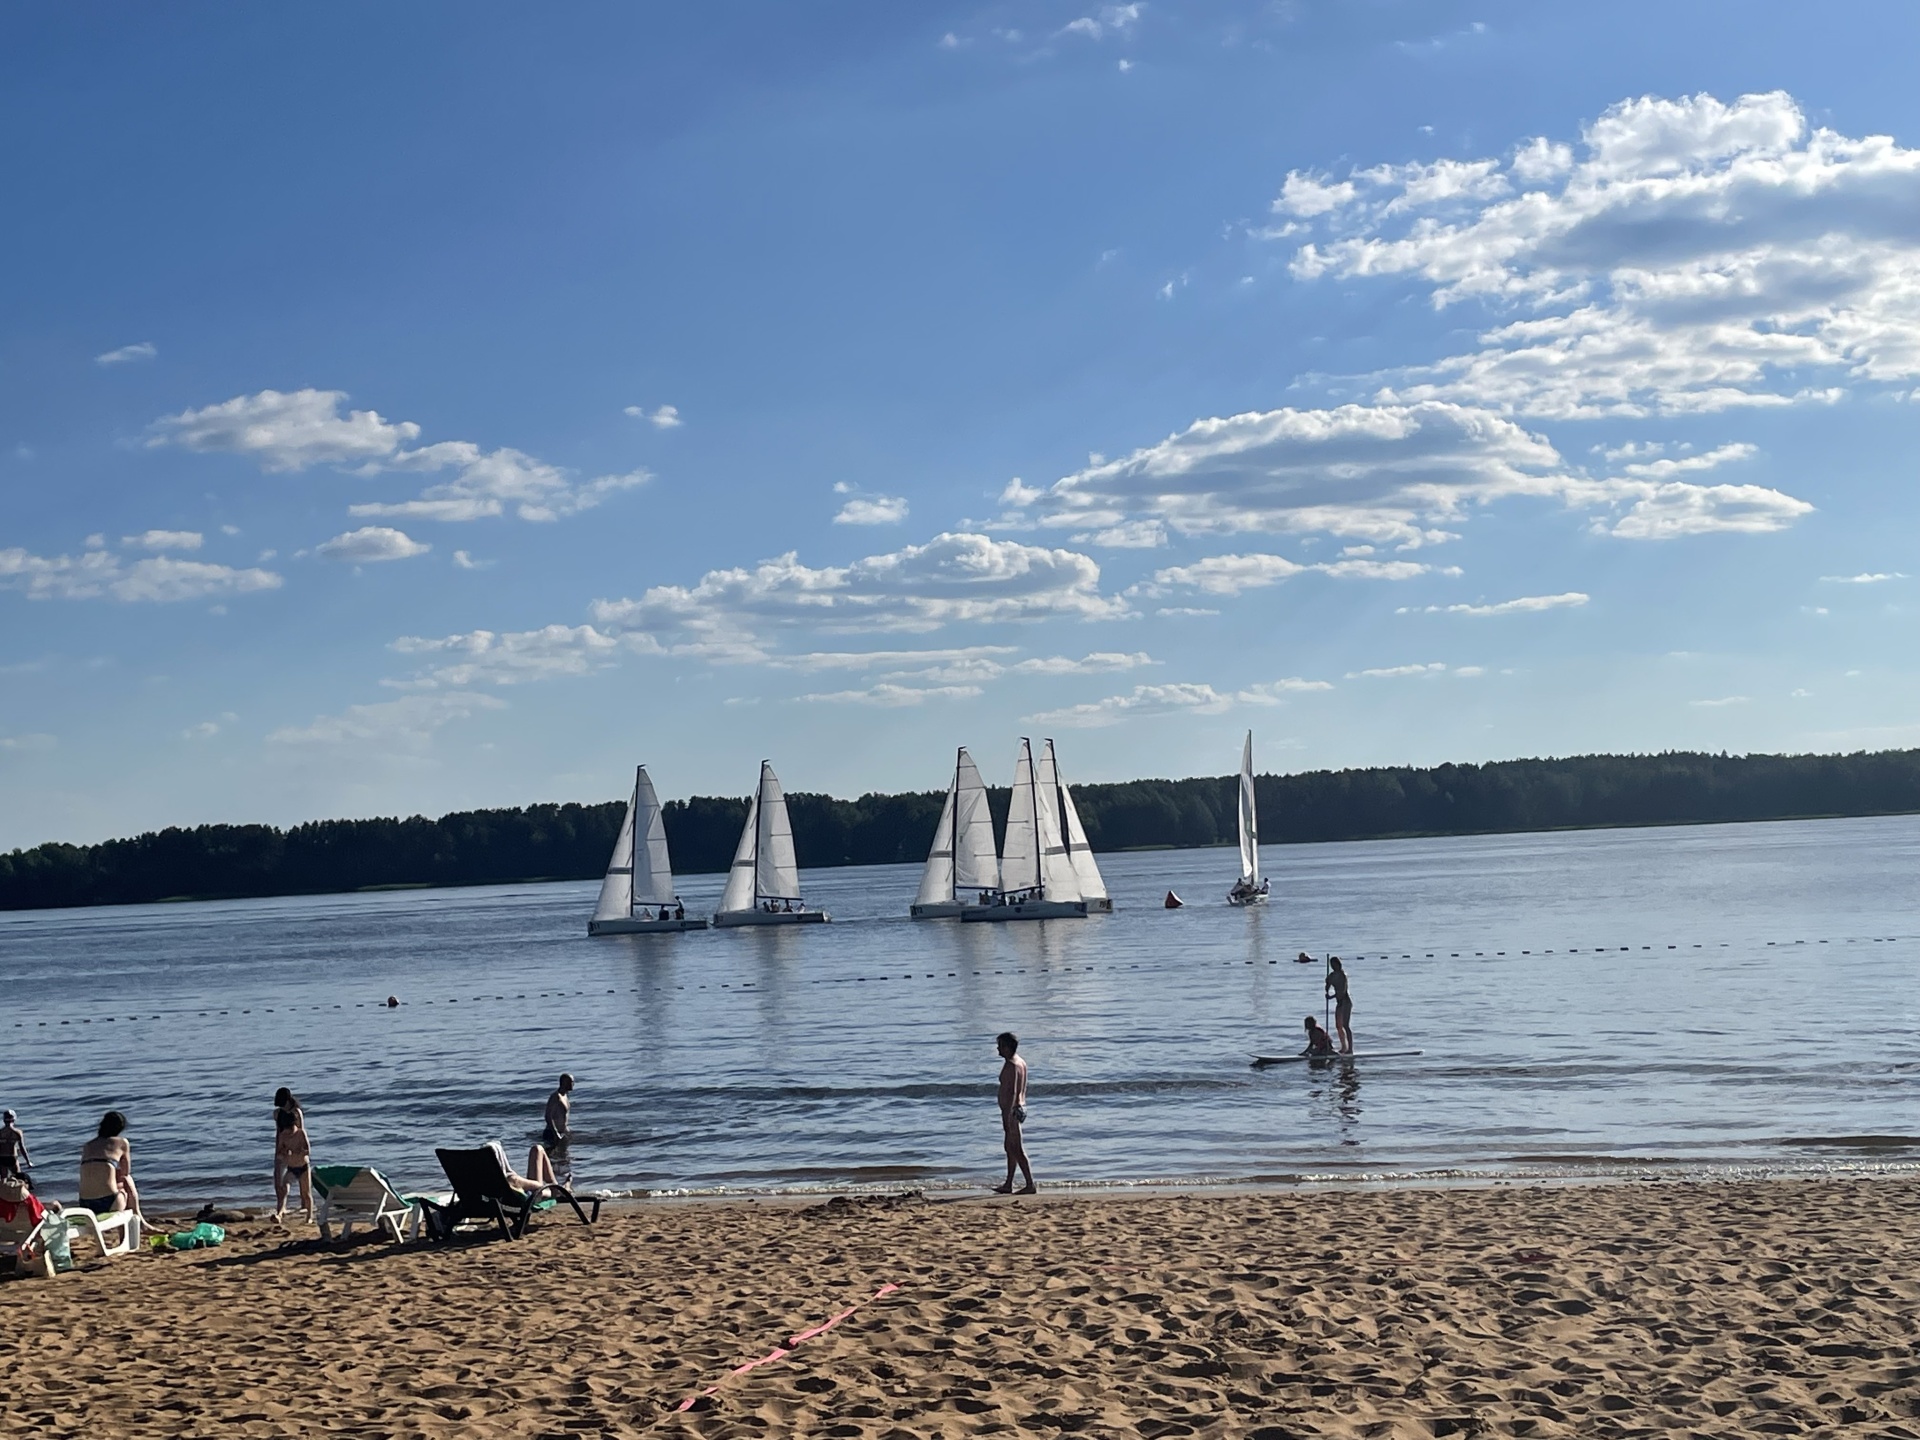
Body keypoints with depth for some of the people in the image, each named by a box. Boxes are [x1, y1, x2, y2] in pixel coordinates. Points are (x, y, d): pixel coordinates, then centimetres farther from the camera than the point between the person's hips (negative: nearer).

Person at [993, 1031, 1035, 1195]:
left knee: (1017, 1150, -7)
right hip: (1020, 1108, 10)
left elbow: (1012, 1092, -24)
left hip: (1011, 1110, -10)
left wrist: (1007, 1117, -26)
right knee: (1010, 1149, 15)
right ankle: (1008, 1185, 21)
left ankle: (1030, 1185, -6)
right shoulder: (1021, 1063, 13)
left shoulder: (1011, 1066, -18)